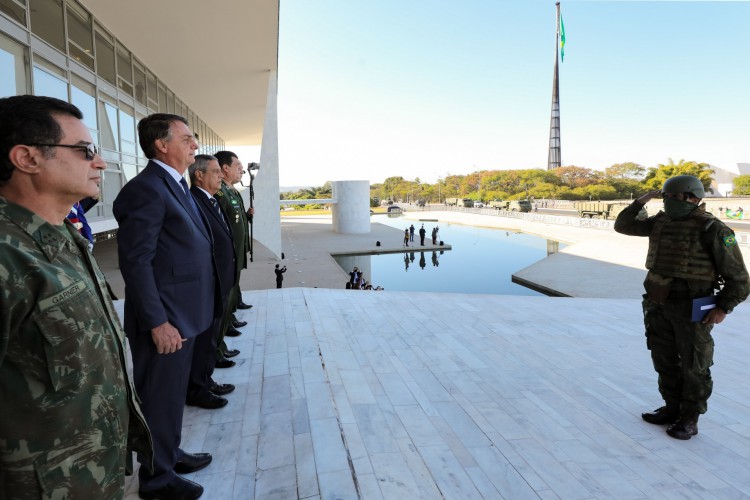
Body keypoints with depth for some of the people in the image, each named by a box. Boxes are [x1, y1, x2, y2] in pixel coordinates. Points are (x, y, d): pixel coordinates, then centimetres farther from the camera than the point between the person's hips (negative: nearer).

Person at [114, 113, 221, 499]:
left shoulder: (175, 185, 13)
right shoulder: (146, 188, -17)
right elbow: (135, 261, -22)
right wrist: (158, 322, -22)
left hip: (182, 314, 9)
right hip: (164, 320, -9)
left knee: (173, 393, 22)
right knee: (160, 397, 7)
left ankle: (169, 454, 41)